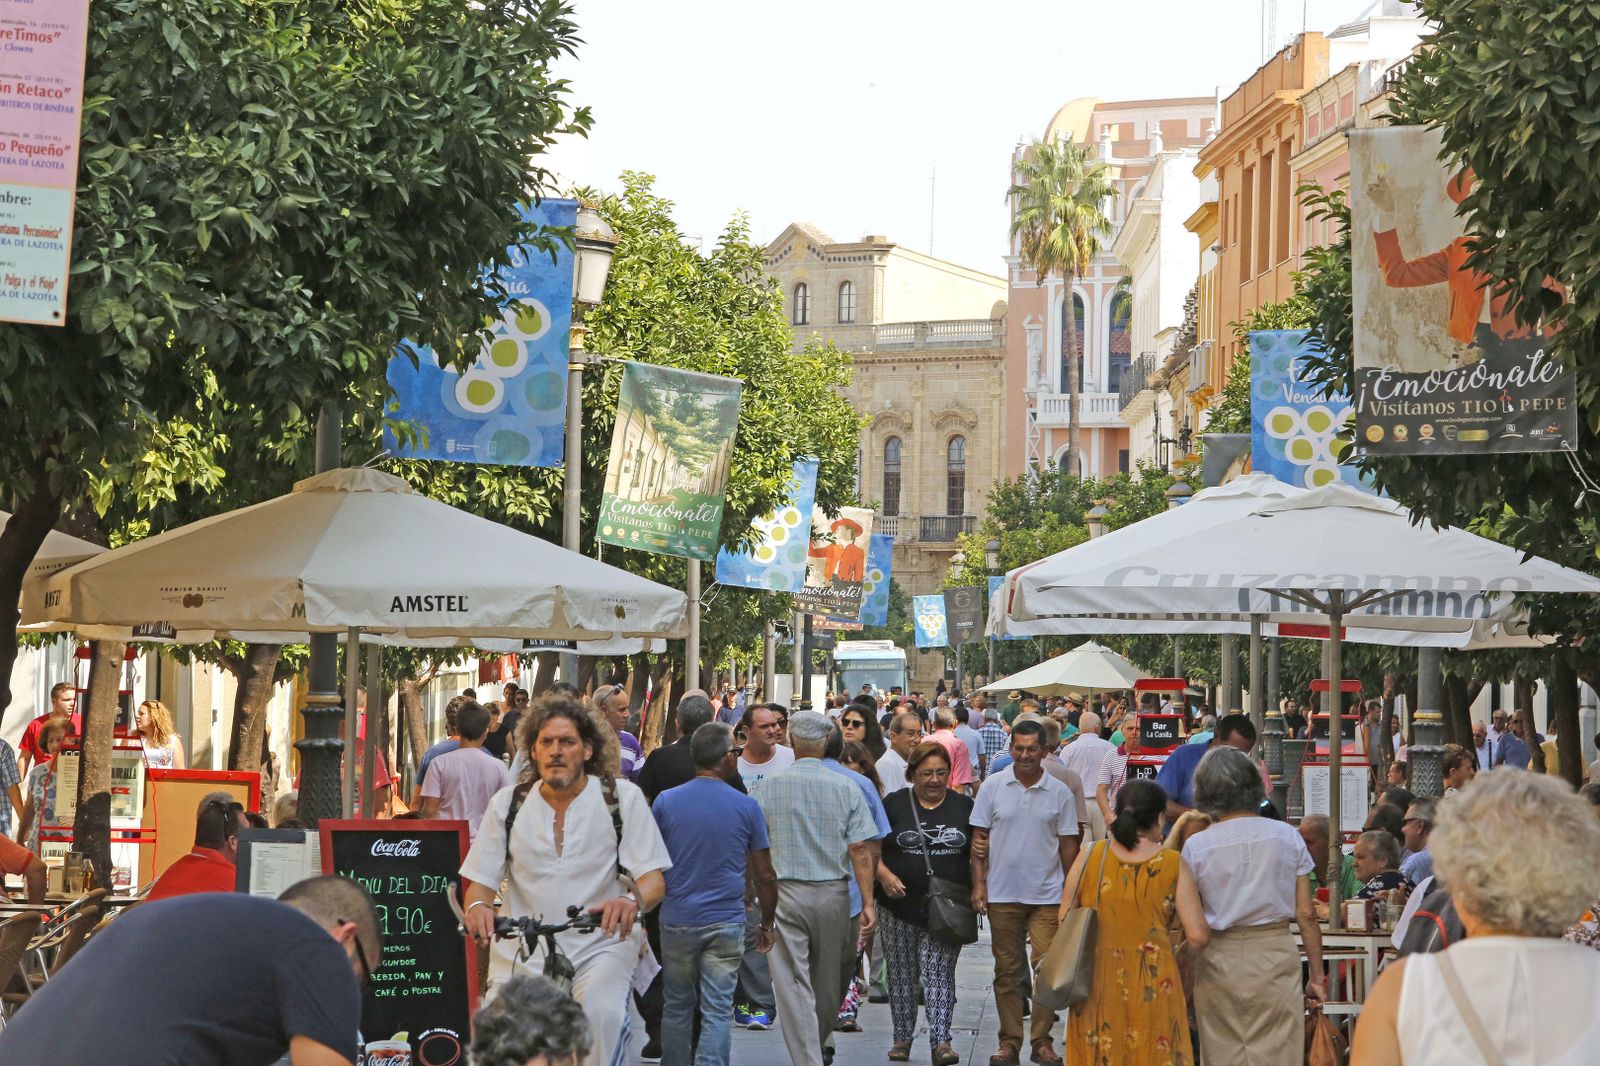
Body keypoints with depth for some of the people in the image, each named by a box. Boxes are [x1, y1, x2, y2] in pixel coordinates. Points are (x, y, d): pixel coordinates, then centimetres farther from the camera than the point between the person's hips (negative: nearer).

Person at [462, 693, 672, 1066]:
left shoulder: (623, 798, 0)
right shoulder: (507, 803, 7)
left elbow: (653, 878, -6)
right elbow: (481, 880, 6)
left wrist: (632, 902, -30)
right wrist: (477, 907, -19)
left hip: (600, 946, -2)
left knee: (601, 1014, -31)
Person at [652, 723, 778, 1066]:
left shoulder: (665, 801, -2)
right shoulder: (746, 807, -4)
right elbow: (765, 876, 0)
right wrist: (767, 925, 13)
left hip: (677, 919, 2)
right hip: (726, 922, -1)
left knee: (676, 1007, 14)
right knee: (718, 1012, 0)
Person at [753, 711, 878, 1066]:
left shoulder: (769, 787, -4)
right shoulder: (847, 788, -2)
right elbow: (860, 850, -5)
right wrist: (868, 903, -1)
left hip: (784, 893, -2)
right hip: (833, 893, 2)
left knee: (793, 984, -1)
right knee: (827, 981, 17)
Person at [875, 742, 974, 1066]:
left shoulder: (963, 806, 8)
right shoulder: (894, 804, 4)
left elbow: (977, 853, 12)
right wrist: (883, 874, -14)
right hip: (900, 905, 0)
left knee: (940, 974, -7)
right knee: (902, 974, 7)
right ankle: (902, 1038, 19)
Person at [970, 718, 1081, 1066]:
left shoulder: (1060, 793, 2)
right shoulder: (993, 786, 2)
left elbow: (1068, 845, 6)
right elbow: (979, 839, 4)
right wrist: (979, 884, -2)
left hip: (1047, 896, -1)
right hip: (1002, 894, 1)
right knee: (1006, 970, 6)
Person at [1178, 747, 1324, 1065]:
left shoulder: (1195, 847, -3)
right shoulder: (1286, 837, 1)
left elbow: (1192, 930, -11)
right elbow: (1306, 914, 1)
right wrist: (1317, 975, 8)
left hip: (1219, 960, 0)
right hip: (1276, 954, 1)